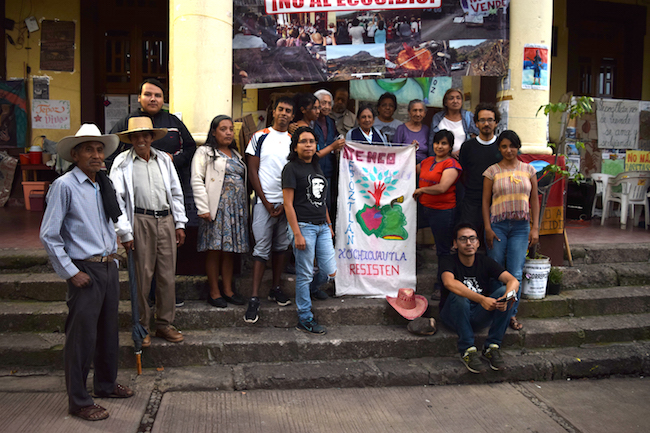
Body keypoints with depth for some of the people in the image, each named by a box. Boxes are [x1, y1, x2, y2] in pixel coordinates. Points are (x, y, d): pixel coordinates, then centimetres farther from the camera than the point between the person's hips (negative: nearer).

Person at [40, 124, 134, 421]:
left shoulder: (104, 184, 9)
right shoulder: (64, 185, -12)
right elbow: (49, 235, -13)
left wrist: (113, 256, 14)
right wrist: (70, 272, -14)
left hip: (109, 267, 7)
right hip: (85, 271, -7)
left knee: (109, 329, 18)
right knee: (82, 335, -1)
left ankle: (106, 384, 36)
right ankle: (78, 401, 13)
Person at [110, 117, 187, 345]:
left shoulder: (164, 159, 13)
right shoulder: (122, 162, 1)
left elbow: (176, 193, 16)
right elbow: (117, 199, -2)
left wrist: (180, 223, 11)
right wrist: (125, 232, -7)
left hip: (166, 220, 4)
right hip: (140, 222, -3)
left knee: (168, 275, 6)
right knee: (142, 277, 1)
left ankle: (165, 324, 19)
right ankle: (141, 327, 15)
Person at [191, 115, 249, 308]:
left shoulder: (236, 155, 21)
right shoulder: (205, 152, 1)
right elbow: (197, 180, -7)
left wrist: (245, 207, 12)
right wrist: (203, 208, -15)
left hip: (237, 209, 6)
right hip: (217, 207, -6)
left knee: (229, 250, 9)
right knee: (214, 250, -3)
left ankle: (228, 290, 16)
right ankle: (214, 293, 6)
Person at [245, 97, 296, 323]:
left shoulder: (294, 141, 8)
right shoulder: (260, 137, 2)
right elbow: (252, 171, 0)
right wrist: (266, 202, -6)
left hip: (287, 203, 3)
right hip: (264, 202, -3)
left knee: (281, 246, 10)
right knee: (261, 248, -5)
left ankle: (276, 288, 24)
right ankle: (254, 298, -4)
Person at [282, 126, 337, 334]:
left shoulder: (317, 167, 16)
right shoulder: (291, 168, -6)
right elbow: (288, 204, -11)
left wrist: (329, 225, 21)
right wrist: (297, 234, -16)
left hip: (322, 227, 7)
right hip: (303, 226, -7)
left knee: (330, 272, 6)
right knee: (305, 274, 0)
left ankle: (311, 287, 38)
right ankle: (305, 320, 12)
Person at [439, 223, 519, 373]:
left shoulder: (485, 262, 0)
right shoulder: (448, 262, -12)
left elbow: (513, 281, -14)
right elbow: (449, 283, -35)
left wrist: (506, 298, -37)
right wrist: (481, 299, -44)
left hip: (479, 316, 3)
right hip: (454, 315, -3)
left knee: (504, 291, -20)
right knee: (458, 295, -34)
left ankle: (492, 347, -13)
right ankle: (467, 350, -22)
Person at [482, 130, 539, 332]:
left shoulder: (528, 170, 8)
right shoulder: (492, 171, 2)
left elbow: (534, 200, 9)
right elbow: (485, 201, 1)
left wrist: (535, 228, 3)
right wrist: (487, 228, -6)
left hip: (521, 226, 1)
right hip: (498, 225, -1)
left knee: (516, 273, -1)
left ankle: (511, 314, 12)